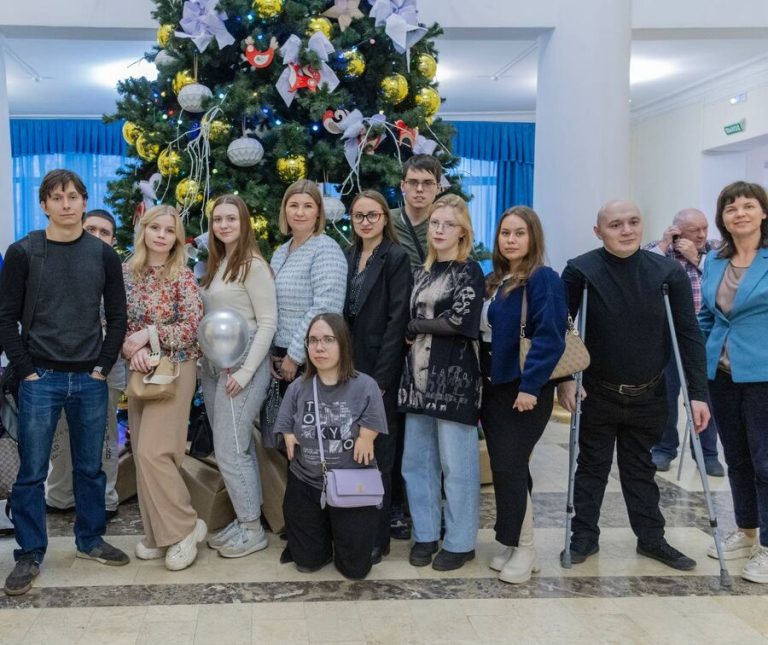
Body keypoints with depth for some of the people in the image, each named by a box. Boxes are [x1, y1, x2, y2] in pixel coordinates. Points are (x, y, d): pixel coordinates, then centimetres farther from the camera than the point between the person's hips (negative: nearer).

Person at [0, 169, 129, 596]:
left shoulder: (104, 255, 4)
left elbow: (117, 316, 7)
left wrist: (104, 366, -1)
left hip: (90, 380, 2)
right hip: (40, 380, -2)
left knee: (90, 467, 12)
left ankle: (91, 540, 28)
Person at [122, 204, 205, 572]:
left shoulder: (182, 276, -5)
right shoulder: (127, 273, 7)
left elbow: (193, 325, -11)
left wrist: (150, 334, -16)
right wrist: (133, 349, -14)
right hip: (139, 371, 5)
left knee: (153, 452, -13)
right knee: (142, 455, 6)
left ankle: (185, 527, 3)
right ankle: (158, 534, 18)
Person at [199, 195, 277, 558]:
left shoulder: (253, 265, -9)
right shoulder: (216, 265, 14)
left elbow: (268, 323, -13)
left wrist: (246, 371, -18)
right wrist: (205, 363, 7)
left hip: (242, 365, -8)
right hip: (213, 366, 8)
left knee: (230, 451, -6)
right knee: (238, 449, 13)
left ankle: (253, 530, 7)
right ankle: (243, 521, 22)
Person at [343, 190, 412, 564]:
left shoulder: (396, 258, -6)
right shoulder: (347, 257, 12)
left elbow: (397, 321, -12)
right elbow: (343, 315, 13)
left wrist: (380, 378, -16)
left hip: (380, 371, -6)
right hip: (348, 368, 6)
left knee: (377, 454, 1)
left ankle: (377, 536, 11)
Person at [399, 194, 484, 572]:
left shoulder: (470, 271, -2)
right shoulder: (422, 273, 17)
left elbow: (459, 322, -14)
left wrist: (415, 326, -4)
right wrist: (414, 335, -3)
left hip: (453, 377, -6)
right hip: (419, 376, 6)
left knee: (457, 464, 1)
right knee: (415, 460, 9)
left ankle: (460, 542, 13)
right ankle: (425, 534, 23)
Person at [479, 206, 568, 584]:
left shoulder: (543, 279, -11)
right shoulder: (493, 282, 14)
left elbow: (549, 337, -18)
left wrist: (530, 385, -22)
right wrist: (481, 382, 10)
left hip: (524, 389, -7)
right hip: (493, 387, 8)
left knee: (509, 468, -8)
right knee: (504, 469, 11)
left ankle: (524, 549, 6)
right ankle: (512, 544, 22)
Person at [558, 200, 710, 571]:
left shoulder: (668, 272, -7)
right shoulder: (580, 272, -11)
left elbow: (689, 336, -5)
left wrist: (698, 393, -9)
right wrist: (563, 379, -13)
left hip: (649, 397, 2)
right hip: (597, 394, -1)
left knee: (641, 469, 15)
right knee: (592, 465, 11)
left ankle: (652, 539, 27)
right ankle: (584, 536, 23)